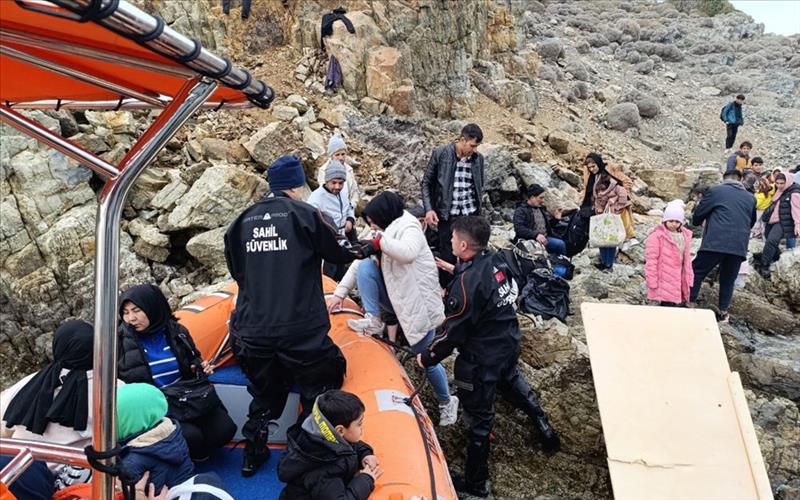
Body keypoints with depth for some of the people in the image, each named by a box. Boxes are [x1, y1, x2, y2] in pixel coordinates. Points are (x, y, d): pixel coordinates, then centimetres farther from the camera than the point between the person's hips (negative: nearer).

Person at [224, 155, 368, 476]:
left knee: (264, 393, 25)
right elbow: (337, 254, 5)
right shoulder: (305, 214, -6)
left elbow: (237, 271, 16)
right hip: (300, 330, -5)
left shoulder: (242, 221, 7)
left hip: (251, 331, 5)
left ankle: (253, 456, 35)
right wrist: (364, 250, 24)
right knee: (318, 394, 14)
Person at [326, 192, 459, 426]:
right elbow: (358, 264, 8)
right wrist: (339, 293, 3)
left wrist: (380, 241, -31)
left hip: (418, 303, -7)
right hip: (395, 299, 7)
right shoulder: (386, 232, 8)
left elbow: (408, 253, -40)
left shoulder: (409, 228, -15)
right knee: (366, 266, -14)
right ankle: (374, 322, -8)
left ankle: (447, 401, 28)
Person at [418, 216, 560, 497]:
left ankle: (475, 482, 27)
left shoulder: (467, 283, -30)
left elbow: (453, 331, -22)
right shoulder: (495, 261, -8)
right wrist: (456, 270, 18)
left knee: (479, 417, 9)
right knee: (511, 382, 36)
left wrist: (427, 358, -8)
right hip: (509, 343, 8)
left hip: (481, 359, -8)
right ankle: (545, 430, 50)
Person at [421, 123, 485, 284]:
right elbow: (426, 183, 0)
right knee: (447, 257, 3)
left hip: (472, 215, 3)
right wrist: (428, 209, -9)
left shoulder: (478, 158, 4)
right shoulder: (440, 153, -5)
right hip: (448, 216, -3)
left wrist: (478, 208, 11)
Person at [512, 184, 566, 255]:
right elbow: (519, 228, -20)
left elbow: (548, 224, 32)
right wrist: (536, 235, -32)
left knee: (561, 244, -17)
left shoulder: (541, 208, 20)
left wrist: (555, 218, 10)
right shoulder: (521, 211, -5)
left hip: (545, 238, 7)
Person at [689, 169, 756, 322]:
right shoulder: (750, 198, 17)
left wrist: (697, 221, 30)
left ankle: (690, 305, 5)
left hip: (715, 243, -4)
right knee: (728, 280, 13)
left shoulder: (715, 191, 3)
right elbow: (751, 222, 28)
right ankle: (723, 312, 15)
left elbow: (697, 216, 8)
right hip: (739, 246, 4)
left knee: (696, 273, 7)